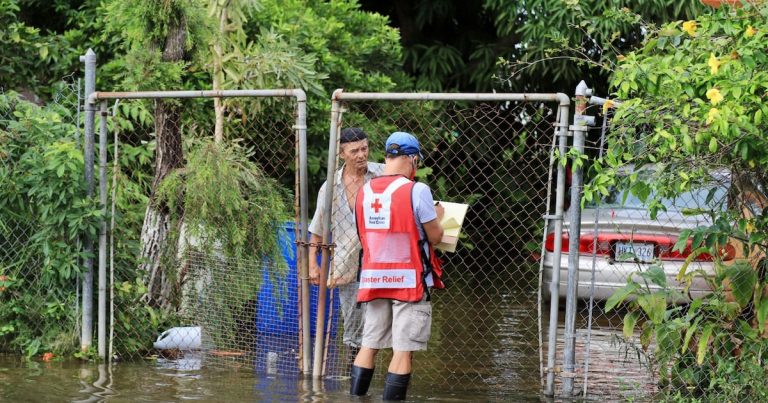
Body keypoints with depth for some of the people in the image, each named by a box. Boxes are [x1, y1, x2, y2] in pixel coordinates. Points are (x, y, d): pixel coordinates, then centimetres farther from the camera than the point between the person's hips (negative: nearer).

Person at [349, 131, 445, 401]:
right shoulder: (416, 191, -11)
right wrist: (437, 217, 16)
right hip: (409, 279, -5)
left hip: (373, 278, 5)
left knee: (368, 346, 11)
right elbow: (434, 237, -5)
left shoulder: (364, 192, 6)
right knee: (403, 351, -3)